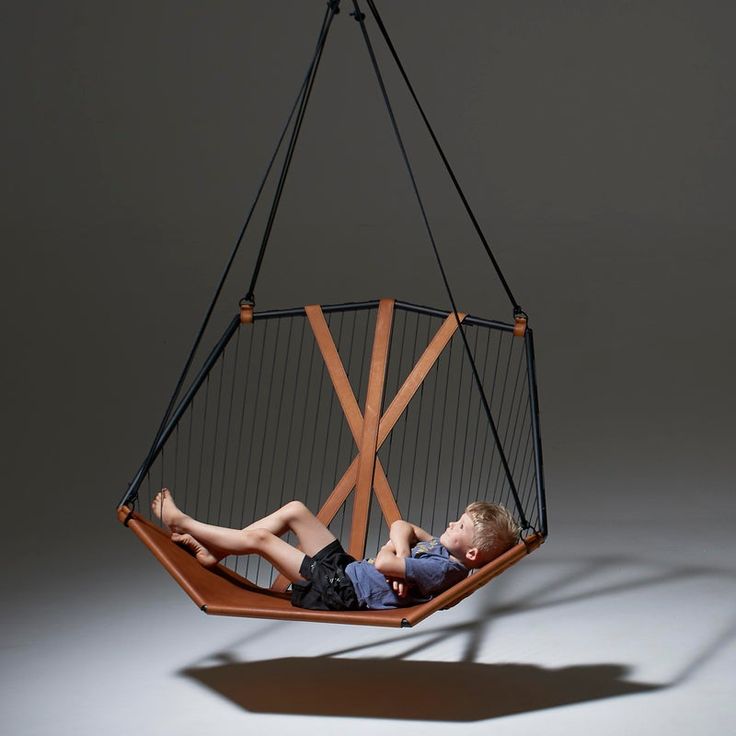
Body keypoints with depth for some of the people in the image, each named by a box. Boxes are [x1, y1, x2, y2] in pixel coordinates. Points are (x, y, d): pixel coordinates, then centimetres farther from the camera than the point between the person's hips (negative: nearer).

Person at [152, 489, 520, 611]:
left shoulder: (444, 569, -25)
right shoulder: (443, 547, 3)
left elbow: (384, 564, -29)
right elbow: (402, 527, 12)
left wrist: (392, 552, -6)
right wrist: (403, 551, -9)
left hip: (340, 591, -10)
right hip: (345, 566, 10)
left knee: (261, 538, -7)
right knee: (294, 510, 8)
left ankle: (182, 523, 14)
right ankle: (213, 553, 15)